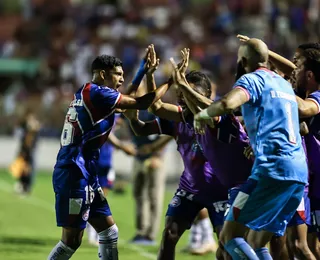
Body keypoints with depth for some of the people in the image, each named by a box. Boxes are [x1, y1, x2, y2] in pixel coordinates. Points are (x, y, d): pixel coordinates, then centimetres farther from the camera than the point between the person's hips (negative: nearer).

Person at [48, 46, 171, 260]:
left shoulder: (88, 93, 15)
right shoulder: (95, 92, -12)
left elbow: (127, 97, 29)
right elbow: (141, 104, -13)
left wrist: (145, 68, 23)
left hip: (84, 174, 10)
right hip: (74, 174, -10)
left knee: (109, 230, 11)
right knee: (72, 240, -7)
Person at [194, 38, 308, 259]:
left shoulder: (253, 79, 0)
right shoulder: (284, 83, 24)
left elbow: (227, 104, -20)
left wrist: (201, 115, -1)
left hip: (272, 168, -8)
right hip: (300, 170, 8)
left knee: (229, 236, -6)